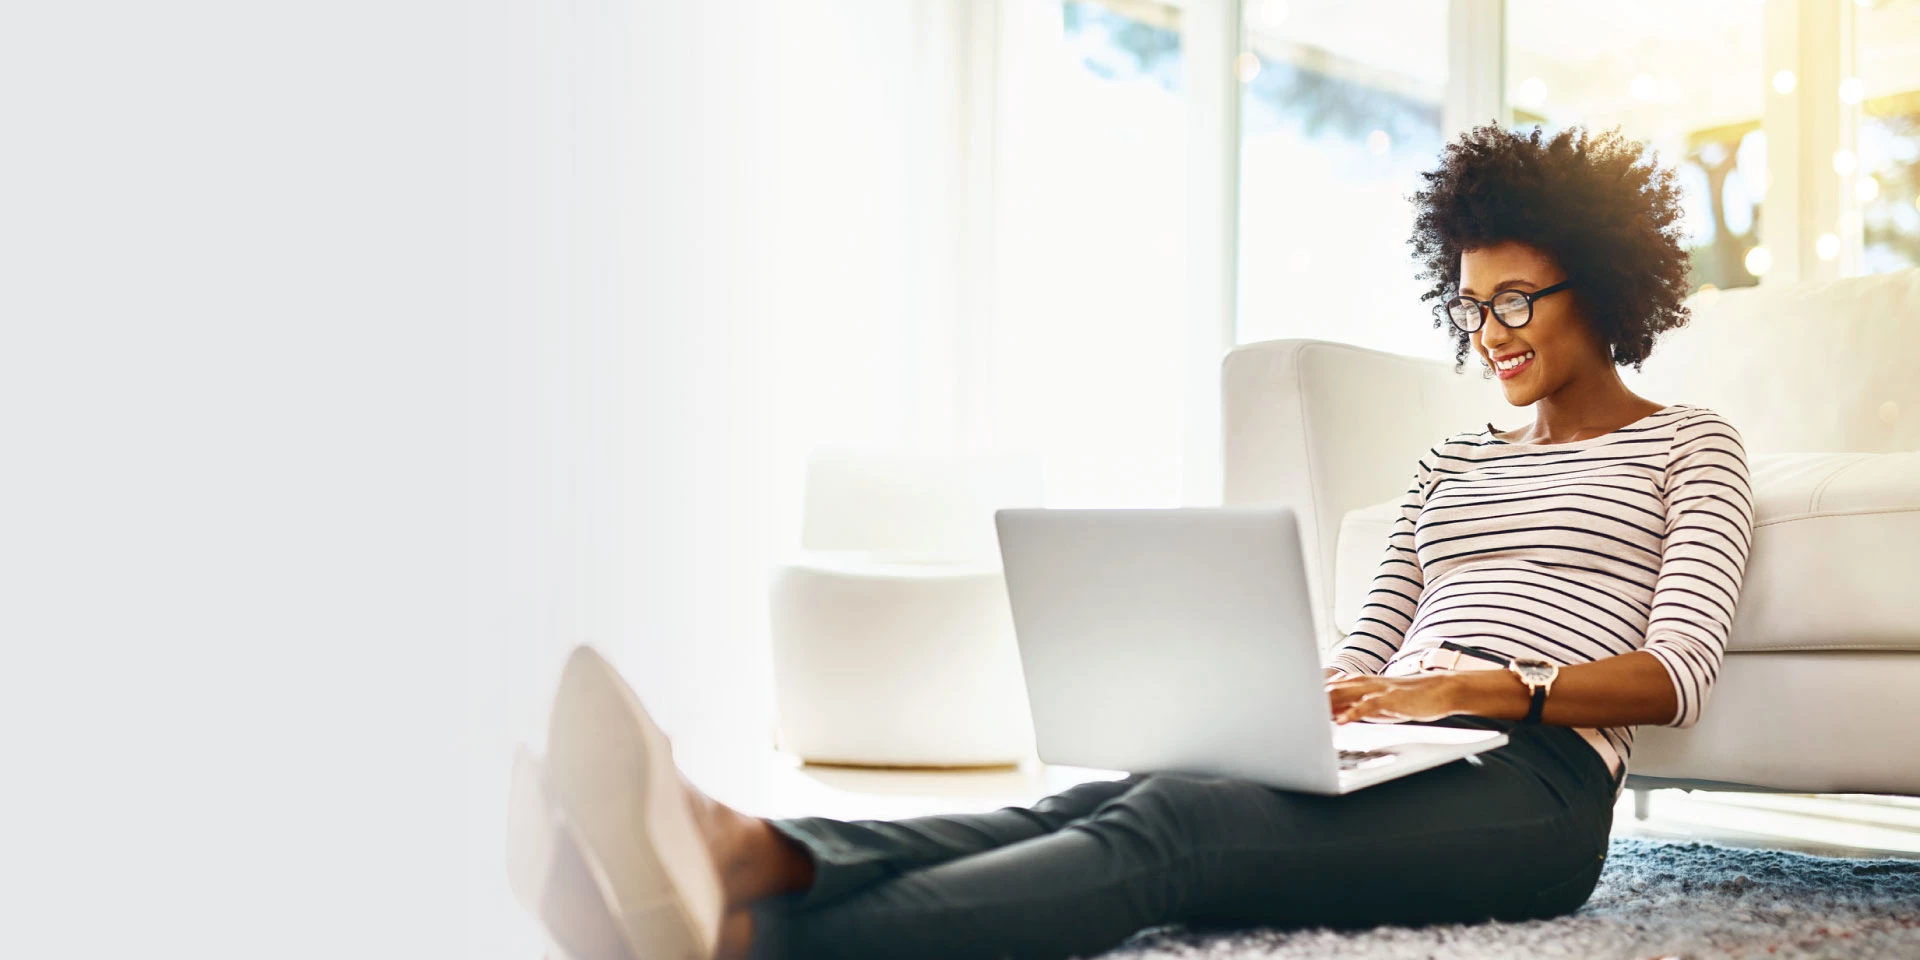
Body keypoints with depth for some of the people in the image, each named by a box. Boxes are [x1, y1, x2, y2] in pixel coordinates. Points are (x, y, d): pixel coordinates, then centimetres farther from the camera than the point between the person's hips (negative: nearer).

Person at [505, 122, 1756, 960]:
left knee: (1166, 824, -36)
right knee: (1105, 802, -29)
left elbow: (1678, 674, 0)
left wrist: (1490, 687, -17)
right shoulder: (1455, 460, 31)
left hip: (1535, 780, -6)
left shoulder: (1691, 444, 15)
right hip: (1395, 764, 6)